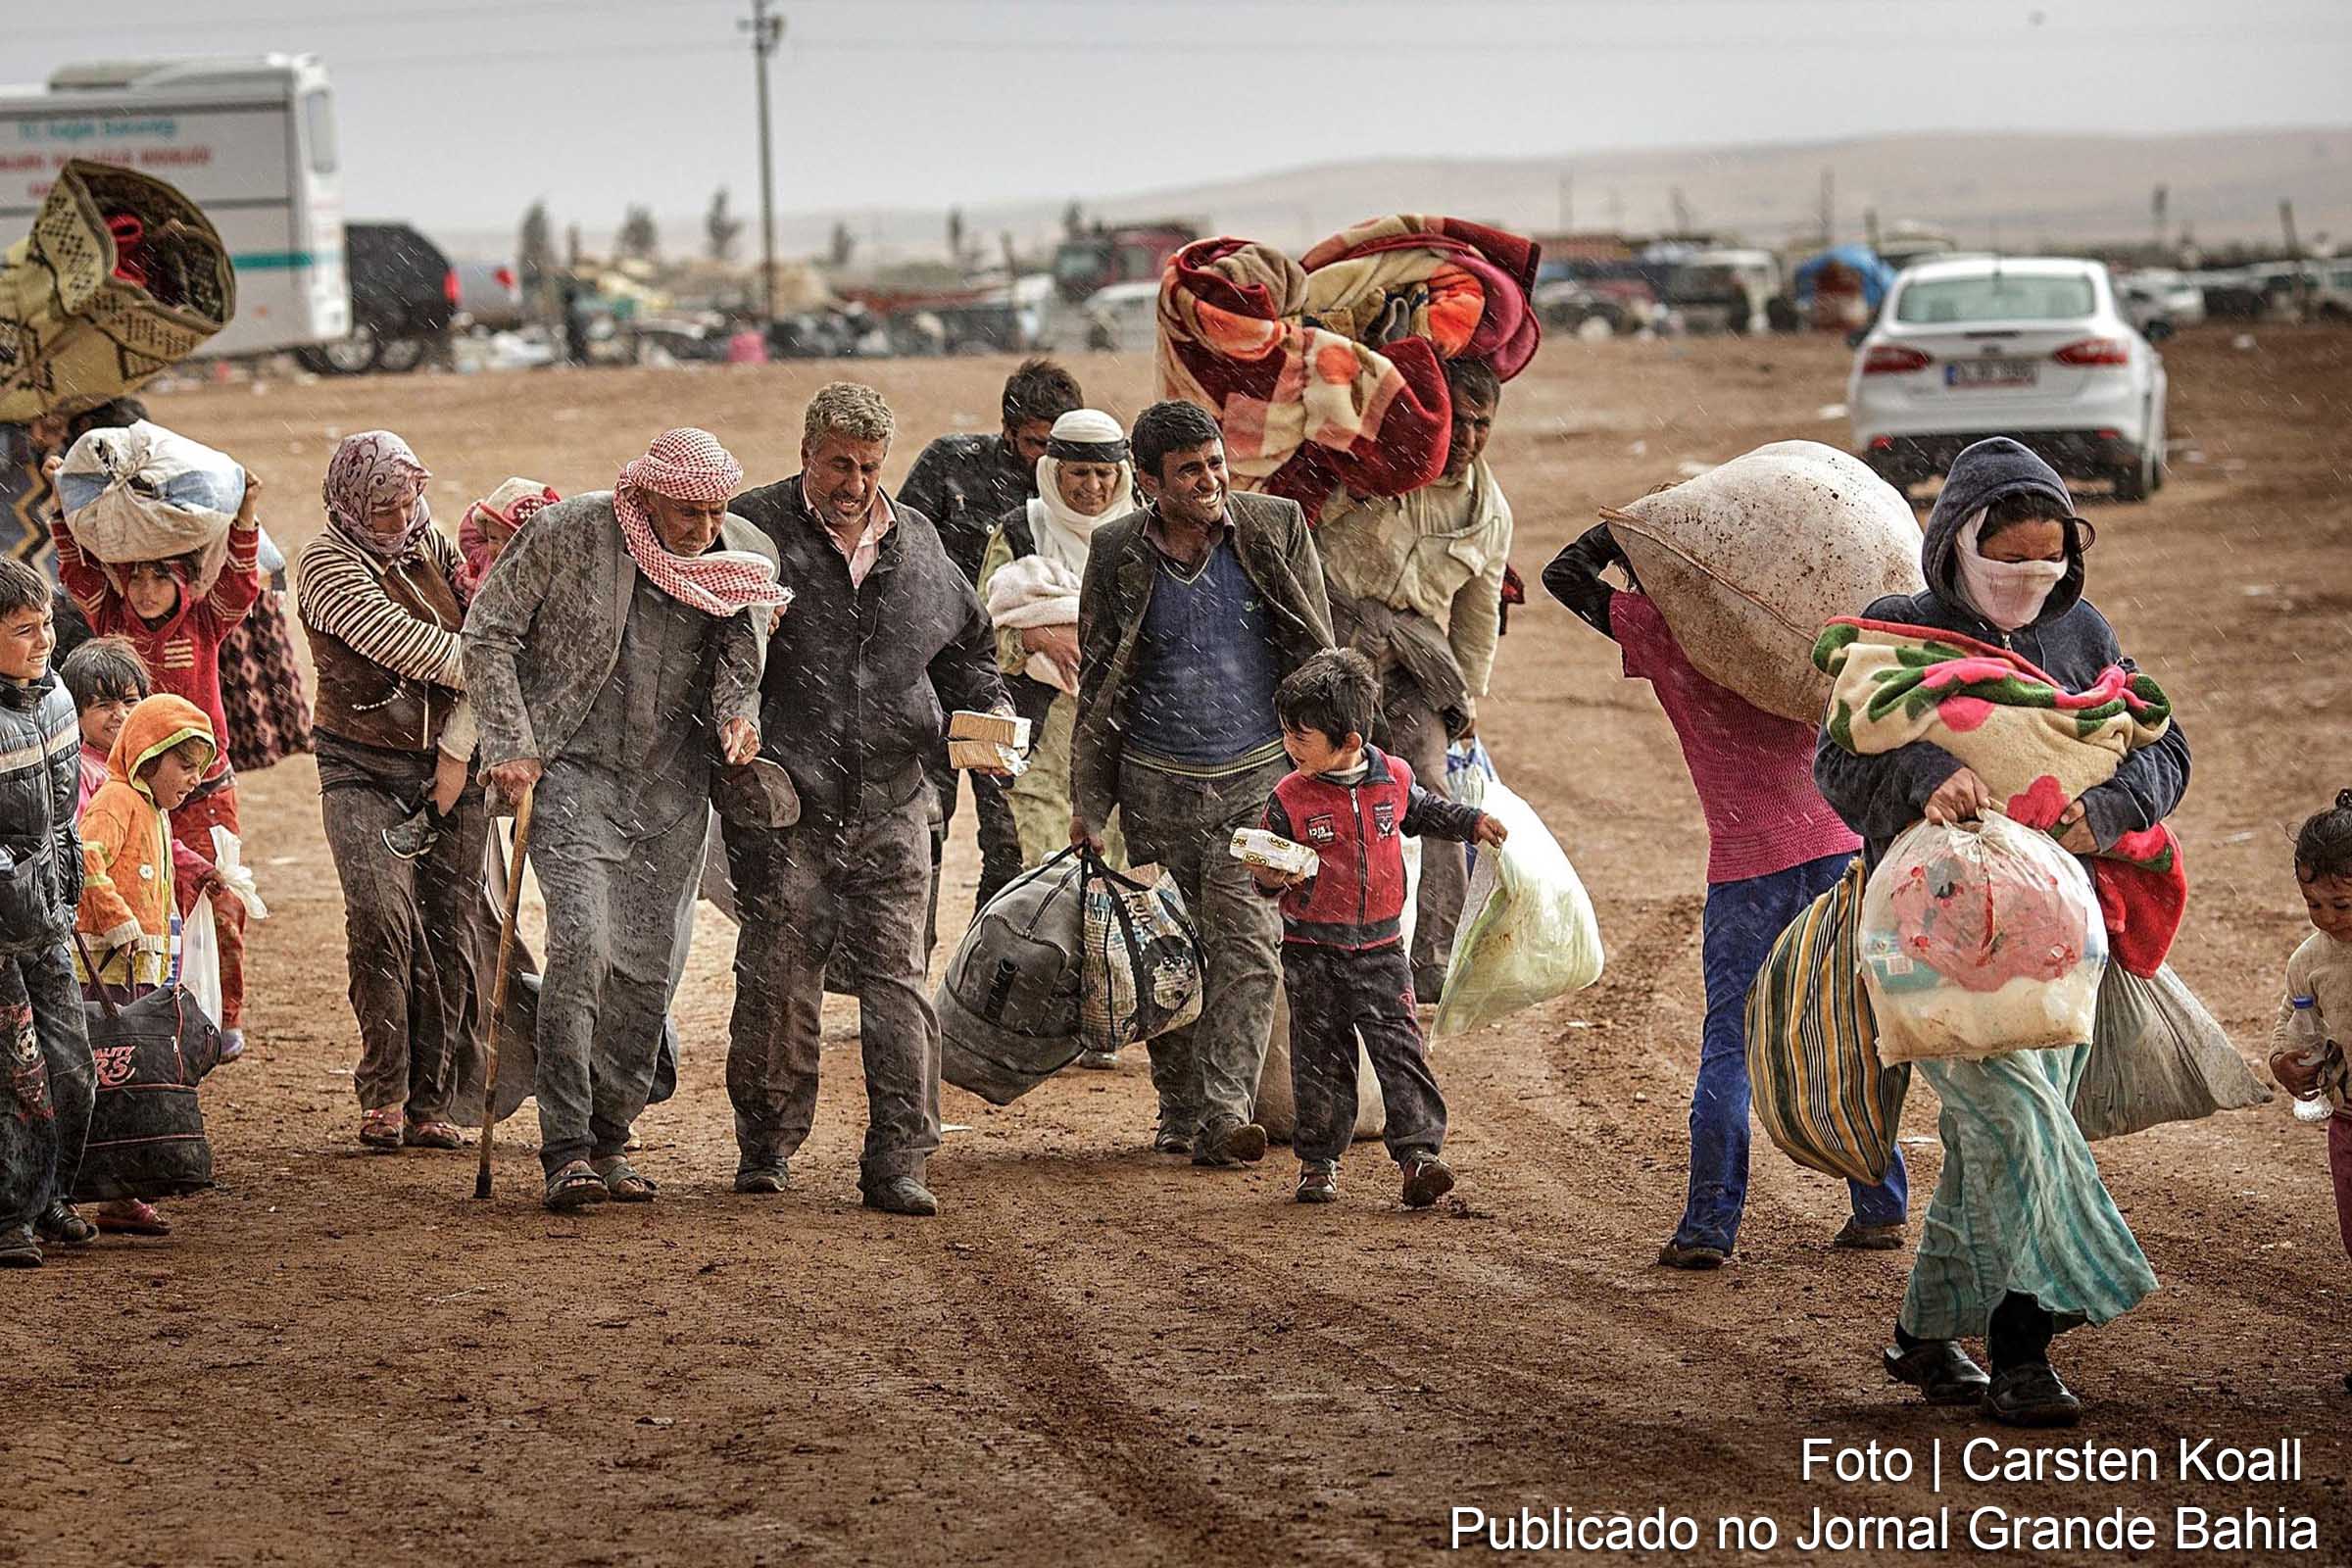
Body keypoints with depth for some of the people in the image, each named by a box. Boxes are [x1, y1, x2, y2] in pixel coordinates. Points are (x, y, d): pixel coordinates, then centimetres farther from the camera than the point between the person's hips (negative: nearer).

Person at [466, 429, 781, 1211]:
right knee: (582, 943, -18)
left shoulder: (745, 554, 0)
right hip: (573, 771, -4)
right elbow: (488, 632, -4)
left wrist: (739, 713, -6)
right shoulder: (568, 533, -12)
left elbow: (745, 656, 15)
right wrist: (509, 744, -9)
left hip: (671, 784, 4)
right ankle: (565, 1148, -13)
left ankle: (609, 1139, 19)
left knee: (651, 964, 5)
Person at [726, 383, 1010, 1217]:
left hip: (890, 804, 3)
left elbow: (964, 644, 27)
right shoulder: (755, 528, -1)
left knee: (897, 978, -1)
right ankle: (766, 1143, 18)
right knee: (778, 979, 2)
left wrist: (987, 707, 8)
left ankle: (897, 1159, 1)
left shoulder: (917, 544, 13)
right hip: (784, 805, -3)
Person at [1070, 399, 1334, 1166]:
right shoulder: (1117, 551, -1)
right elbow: (1097, 682, 7)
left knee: (1246, 947, -13)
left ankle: (1225, 1114, -17)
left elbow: (1315, 654, 6)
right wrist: (1088, 800, 4)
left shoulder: (1277, 528, -2)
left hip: (1257, 780, -1)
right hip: (1156, 784, 1)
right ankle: (1178, 1110, 20)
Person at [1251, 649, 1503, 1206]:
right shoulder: (1290, 799, -7)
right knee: (1320, 1058, 5)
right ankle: (1318, 1161, 15)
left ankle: (1419, 1151, -8)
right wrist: (1270, 876, -22)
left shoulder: (1394, 778, -1)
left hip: (1379, 946, 1)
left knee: (1400, 1050, -6)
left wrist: (1472, 822, 16)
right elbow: (1270, 870, -1)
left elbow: (1424, 812, 22)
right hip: (1312, 950, -1)